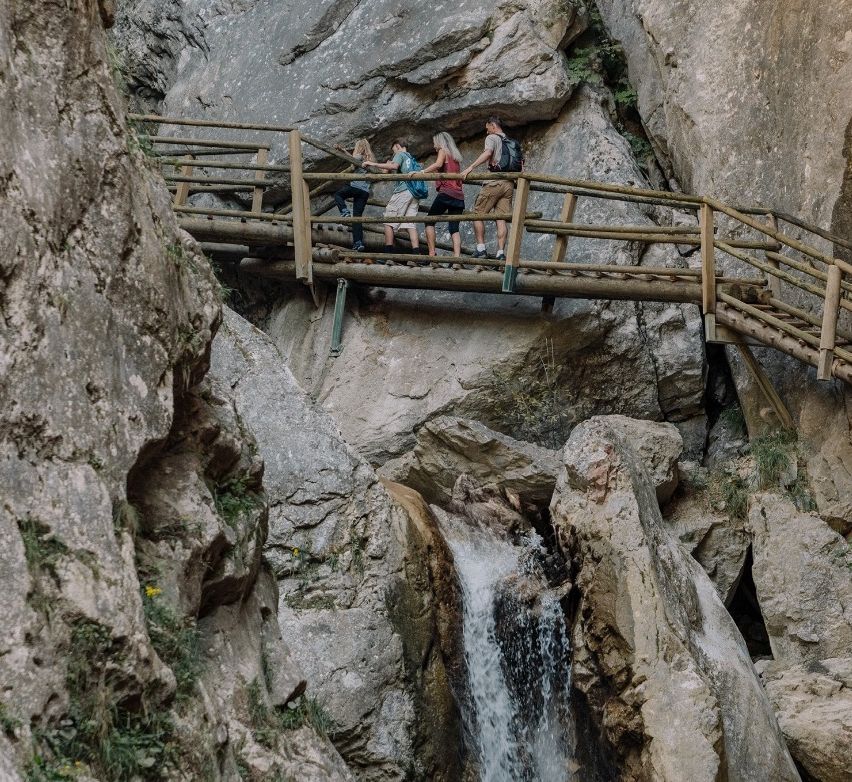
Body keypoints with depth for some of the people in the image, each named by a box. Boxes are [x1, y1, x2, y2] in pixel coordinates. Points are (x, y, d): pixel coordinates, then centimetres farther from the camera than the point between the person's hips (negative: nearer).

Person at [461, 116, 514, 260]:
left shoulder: (492, 138, 2)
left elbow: (488, 153, -17)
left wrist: (471, 167, -23)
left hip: (494, 183, -6)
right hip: (509, 184, 6)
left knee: (478, 214, 2)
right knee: (501, 219, 1)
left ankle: (481, 249, -5)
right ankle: (501, 253, -8)